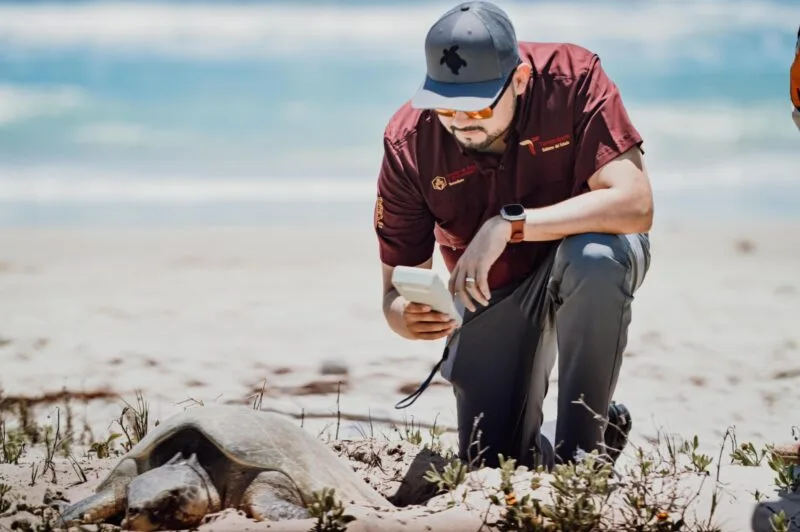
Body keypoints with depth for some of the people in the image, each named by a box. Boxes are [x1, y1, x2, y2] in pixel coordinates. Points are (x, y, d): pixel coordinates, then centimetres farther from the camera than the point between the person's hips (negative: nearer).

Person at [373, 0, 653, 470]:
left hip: (583, 256, -2)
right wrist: (407, 317, -39)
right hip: (492, 291, 2)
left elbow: (635, 205, -36)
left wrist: (509, 225, -42)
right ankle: (543, 446, 30)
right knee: (491, 465, -7)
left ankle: (582, 446, -20)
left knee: (595, 257, -38)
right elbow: (396, 291, -14)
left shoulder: (573, 77, -27)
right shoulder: (408, 141, -20)